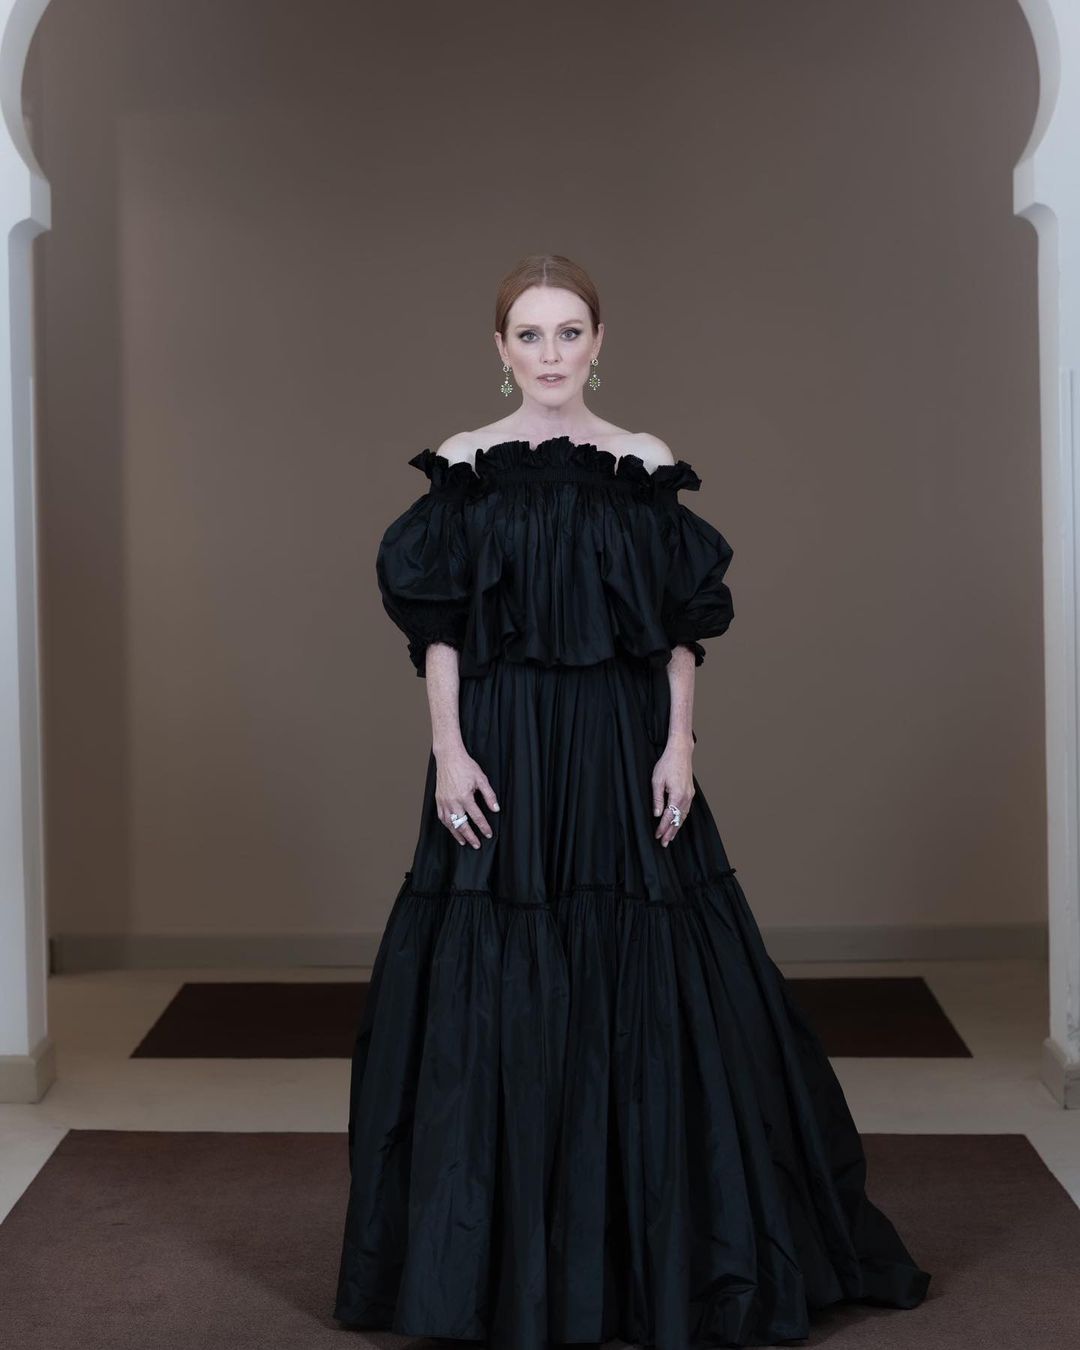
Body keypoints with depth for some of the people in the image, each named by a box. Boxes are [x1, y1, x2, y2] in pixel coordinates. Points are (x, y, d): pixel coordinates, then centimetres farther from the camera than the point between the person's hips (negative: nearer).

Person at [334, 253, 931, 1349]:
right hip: (501, 752, -1)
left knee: (644, 986, 2)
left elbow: (683, 631, 5)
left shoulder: (647, 471, 5)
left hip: (621, 752, 1)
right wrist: (447, 750, -8)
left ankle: (654, 1253, 17)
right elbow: (436, 630, 1)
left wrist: (679, 745, -4)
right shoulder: (463, 469, 3)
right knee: (494, 992, 0)